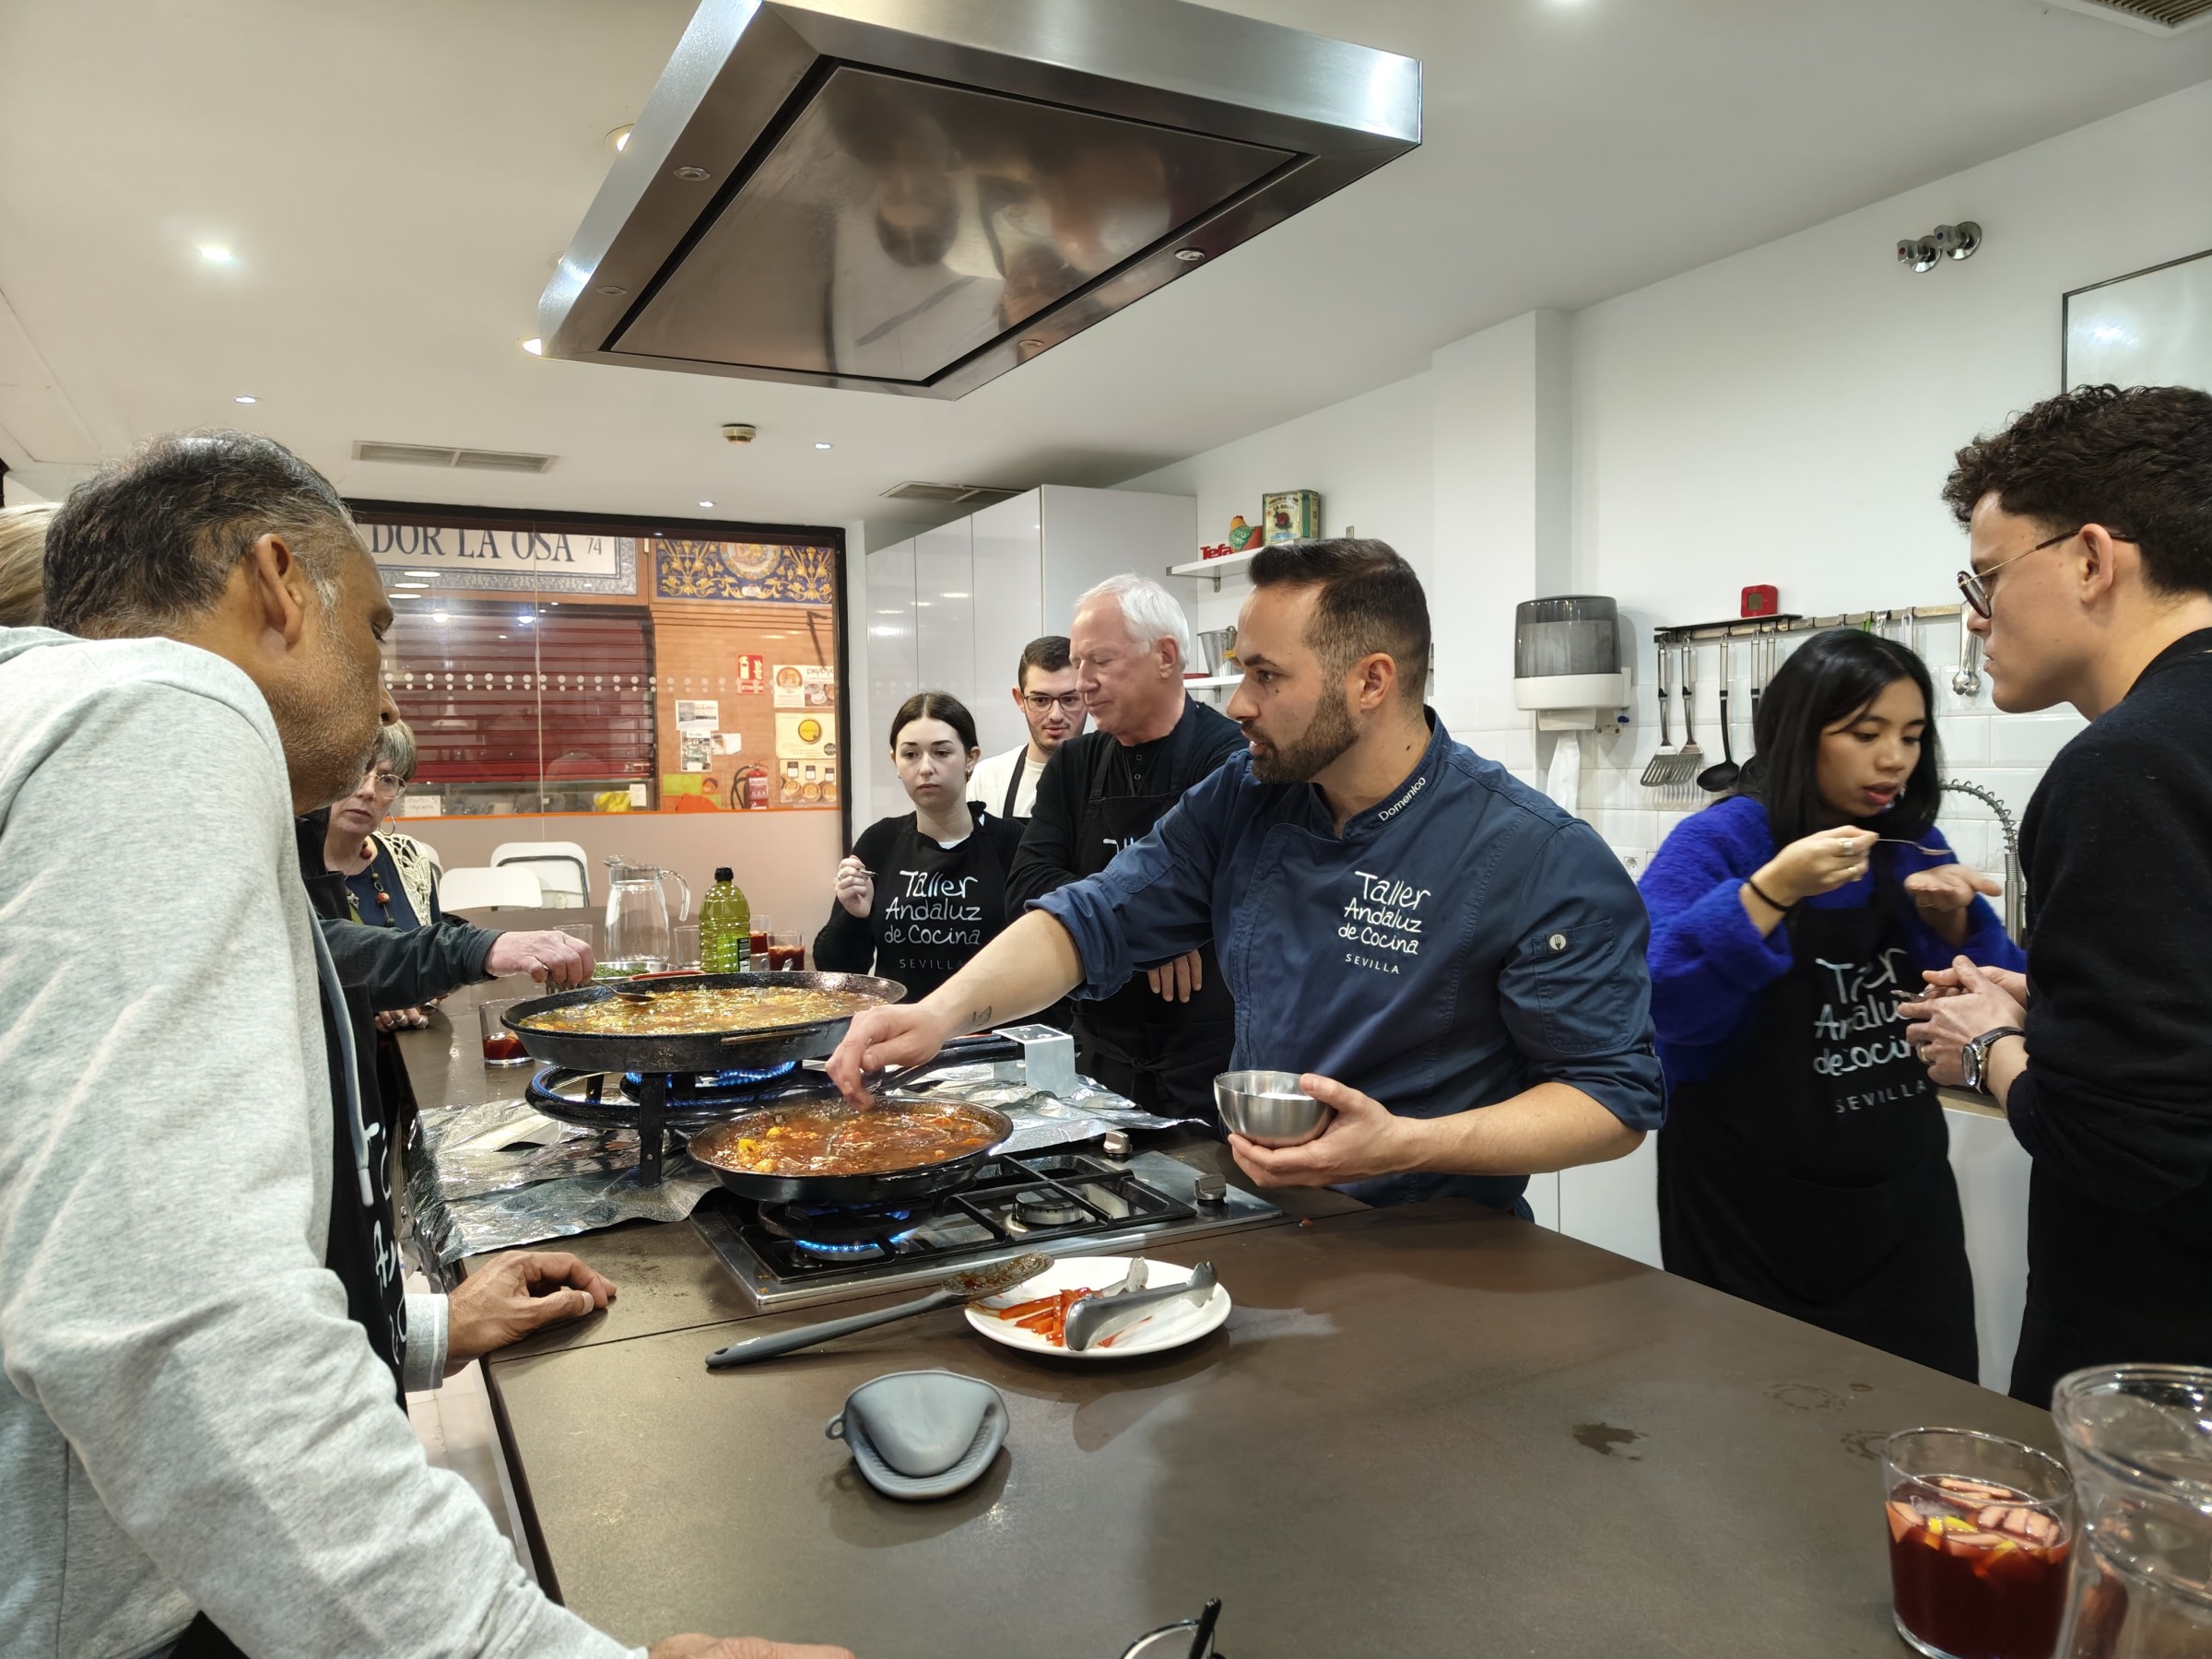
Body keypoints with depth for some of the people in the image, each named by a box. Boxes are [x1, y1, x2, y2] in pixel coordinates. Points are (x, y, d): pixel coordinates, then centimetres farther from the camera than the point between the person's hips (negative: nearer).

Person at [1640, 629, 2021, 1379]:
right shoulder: (1716, 842, -12)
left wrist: (1955, 921, -9)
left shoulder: (1913, 846, 6)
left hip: (1902, 1214, 6)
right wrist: (1772, 890, -31)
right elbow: (1650, 1000, -25)